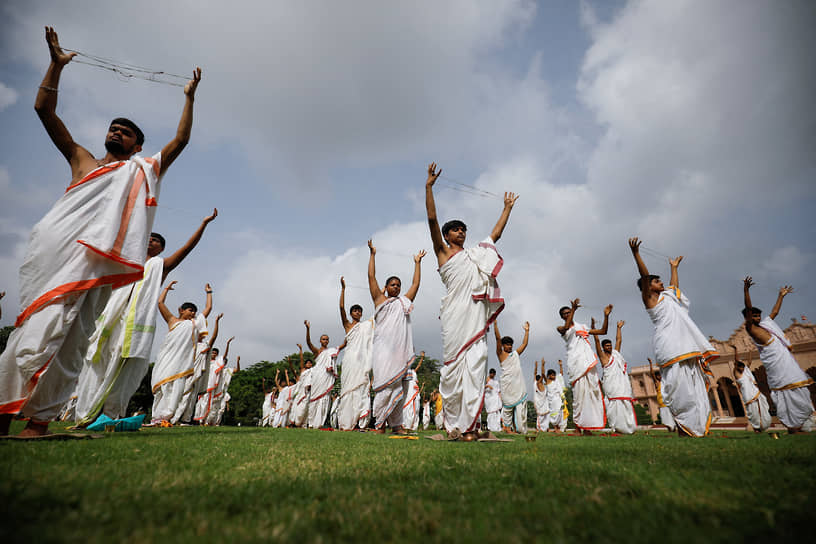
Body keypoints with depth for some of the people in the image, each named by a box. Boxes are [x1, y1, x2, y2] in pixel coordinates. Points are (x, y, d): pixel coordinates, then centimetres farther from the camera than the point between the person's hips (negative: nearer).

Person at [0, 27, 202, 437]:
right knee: (33, 324, -5)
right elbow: (44, 110, 29)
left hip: (96, 257, -2)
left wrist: (189, 97, 27)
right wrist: (56, 64, 28)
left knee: (67, 336, -5)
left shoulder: (144, 169, 24)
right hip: (52, 247, 2)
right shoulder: (82, 161, 28)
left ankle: (38, 419, -4)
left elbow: (181, 140, 22)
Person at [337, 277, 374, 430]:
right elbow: (341, 307, 0)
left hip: (362, 359, 3)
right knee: (349, 388, -4)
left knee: (361, 388, -4)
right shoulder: (347, 325, 11)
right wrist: (343, 288, -5)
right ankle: (346, 423, -2)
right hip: (350, 358, -3)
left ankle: (361, 423, -6)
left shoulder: (367, 324, 19)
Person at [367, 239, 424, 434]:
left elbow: (416, 283, 25)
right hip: (383, 347, -3)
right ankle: (380, 423, -3)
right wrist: (372, 254, 14)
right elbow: (371, 277, 12)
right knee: (384, 385, -9)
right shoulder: (380, 300, 14)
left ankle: (396, 424, 6)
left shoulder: (405, 301, 23)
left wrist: (417, 262, 28)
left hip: (401, 348, 3)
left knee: (398, 386, 2)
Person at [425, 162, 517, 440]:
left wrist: (507, 208, 41)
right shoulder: (443, 252, 12)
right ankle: (453, 426, 5)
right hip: (455, 313, -4)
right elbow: (432, 219, 3)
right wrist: (429, 186, -1)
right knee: (453, 366, -3)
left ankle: (470, 425, -2)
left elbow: (496, 233, 35)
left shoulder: (475, 253, 26)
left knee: (474, 366, -4)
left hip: (476, 313, 5)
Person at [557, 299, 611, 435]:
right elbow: (566, 328, -14)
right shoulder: (561, 328, 10)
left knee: (593, 392, -2)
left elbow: (603, 331, 24)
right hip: (575, 363, -5)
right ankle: (578, 425, -7)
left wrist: (606, 316, 12)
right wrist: (574, 309, -18)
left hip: (589, 362, 5)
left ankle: (587, 426, 1)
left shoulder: (582, 327, 25)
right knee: (579, 392, -13)